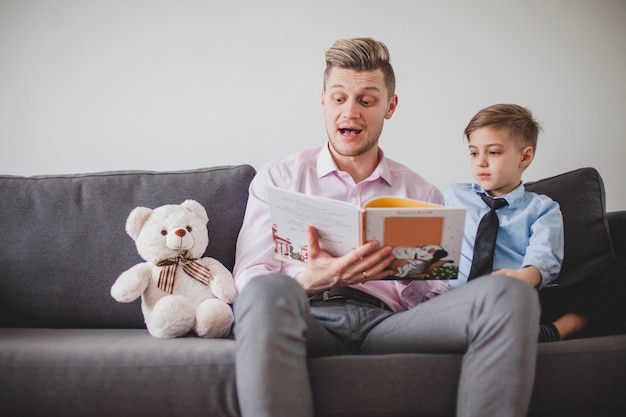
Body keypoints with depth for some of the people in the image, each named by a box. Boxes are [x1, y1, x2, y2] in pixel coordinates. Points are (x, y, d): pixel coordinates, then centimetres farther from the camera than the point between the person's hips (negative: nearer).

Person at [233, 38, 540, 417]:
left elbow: (437, 298, 18)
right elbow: (248, 278, 6)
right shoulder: (278, 179, 18)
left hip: (386, 322, 2)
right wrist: (310, 280, -16)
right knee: (267, 293, -40)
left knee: (509, 294, -26)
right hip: (311, 318, -1)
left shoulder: (423, 195, 23)